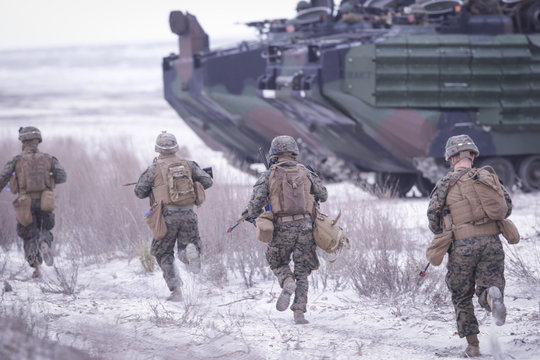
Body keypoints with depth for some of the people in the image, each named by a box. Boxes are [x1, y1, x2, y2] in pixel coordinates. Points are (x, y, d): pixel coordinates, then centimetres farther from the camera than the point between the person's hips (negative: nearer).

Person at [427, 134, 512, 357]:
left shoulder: (446, 183, 2)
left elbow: (433, 213, -3)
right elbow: (506, 205, 9)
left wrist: (440, 234, 16)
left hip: (463, 245, -2)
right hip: (492, 241, 2)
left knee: (462, 297, 12)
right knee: (487, 290, 6)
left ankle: (473, 345, 9)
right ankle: (493, 295, -31)